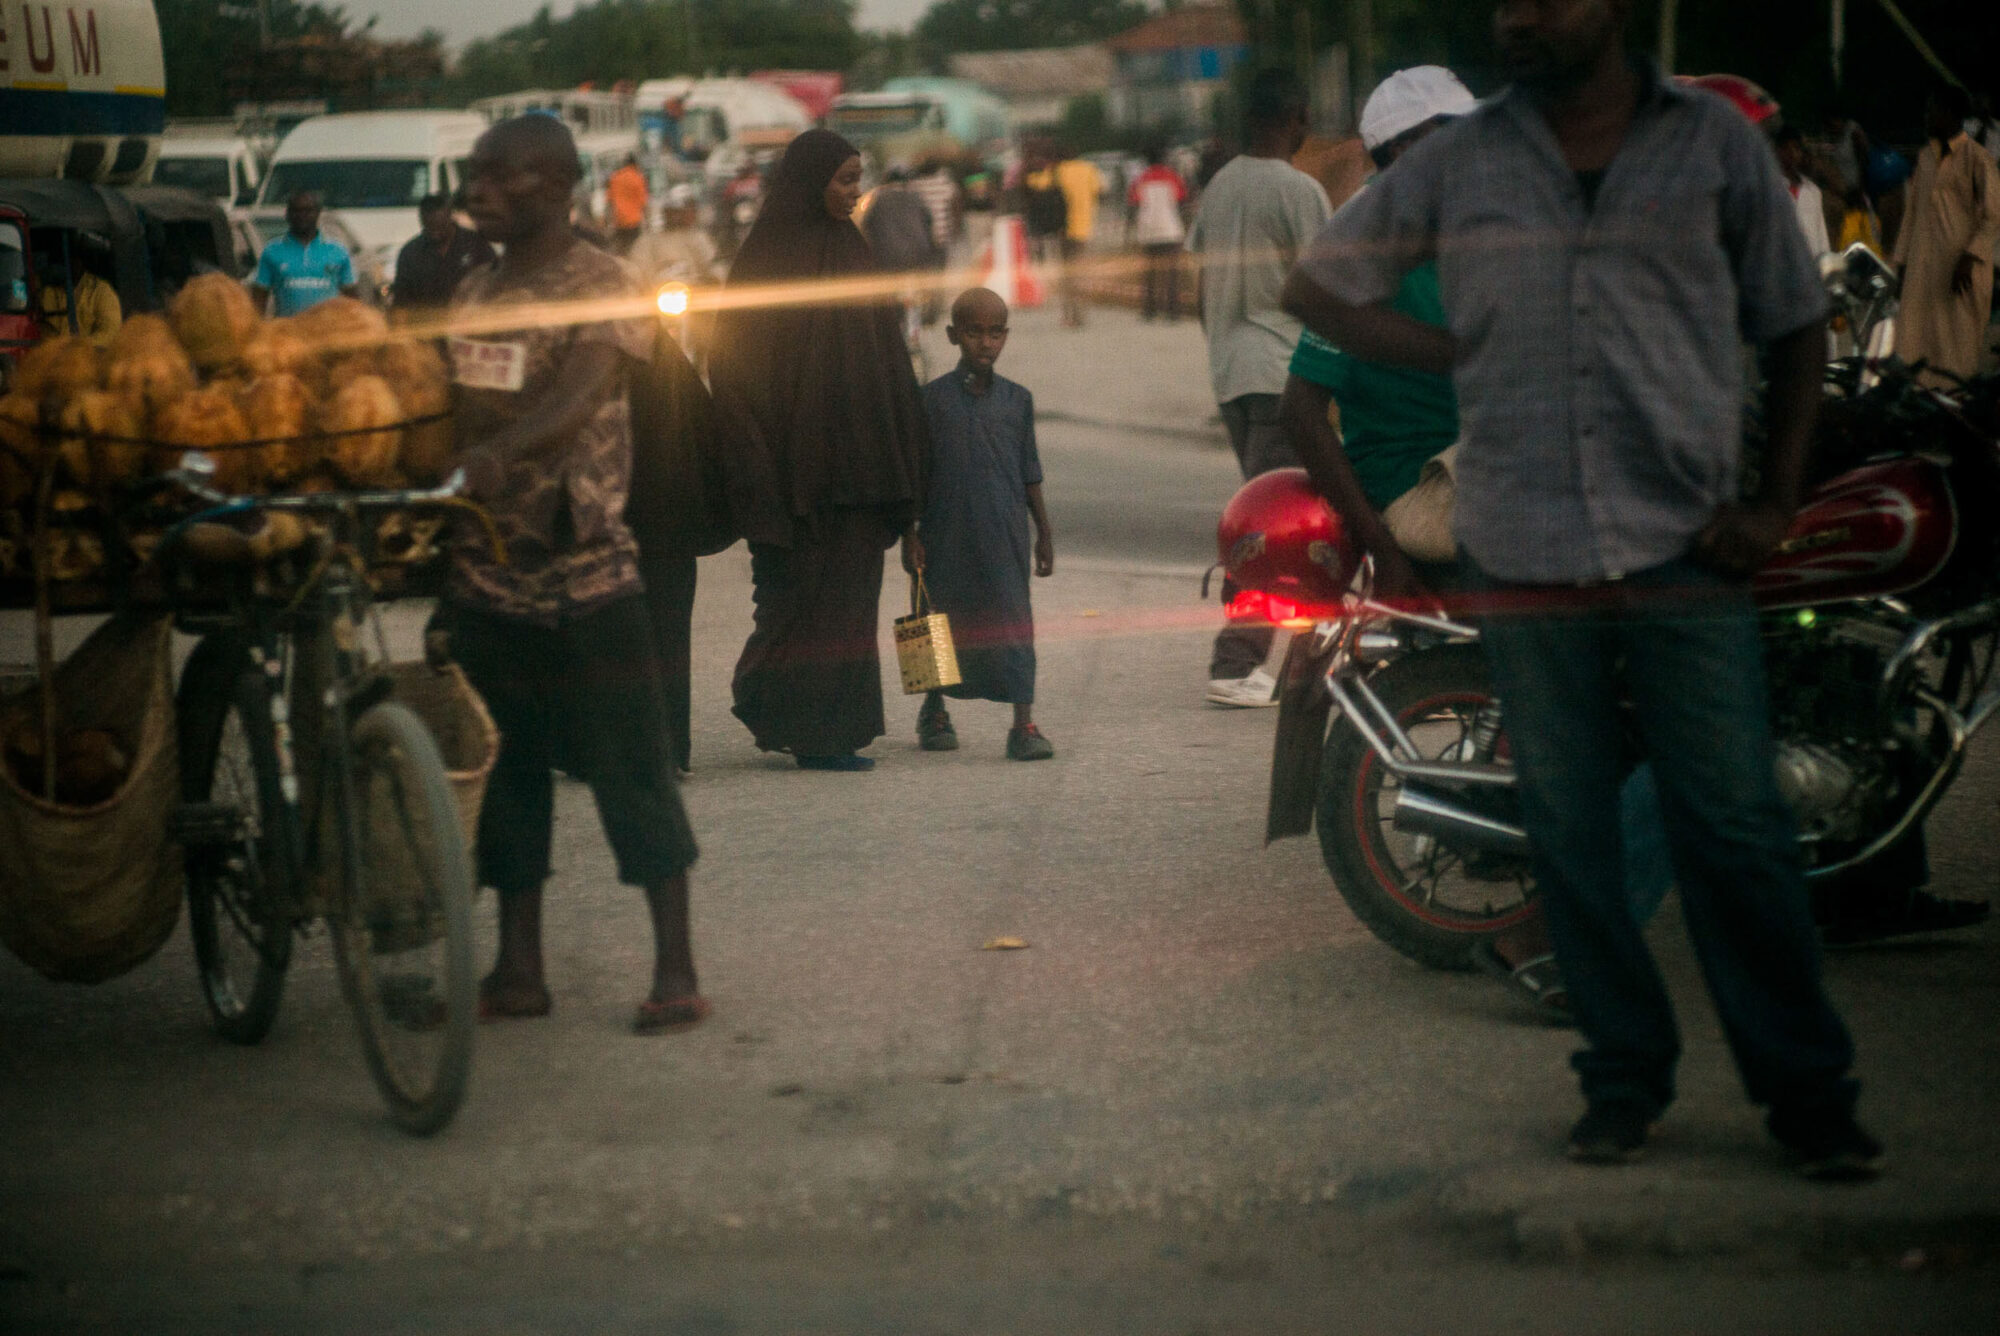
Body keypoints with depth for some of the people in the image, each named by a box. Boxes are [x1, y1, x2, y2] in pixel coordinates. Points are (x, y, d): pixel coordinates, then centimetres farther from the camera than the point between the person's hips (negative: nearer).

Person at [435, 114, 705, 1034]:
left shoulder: (605, 288, -8)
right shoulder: (472, 293, 13)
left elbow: (580, 393, -25)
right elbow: (447, 410, 17)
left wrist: (497, 452, -43)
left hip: (585, 576, -7)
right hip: (485, 576, 7)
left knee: (630, 769, -3)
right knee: (504, 776, 10)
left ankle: (676, 970, 3)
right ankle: (518, 969, 18)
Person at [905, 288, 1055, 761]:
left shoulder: (1017, 399, 6)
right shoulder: (934, 397, 0)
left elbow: (1030, 473, 11)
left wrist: (1044, 533, 11)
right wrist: (911, 536, -2)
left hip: (1004, 533, 1)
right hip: (947, 535, -1)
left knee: (1012, 619, -7)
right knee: (944, 619, 11)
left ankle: (1024, 725, -10)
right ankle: (933, 711, 31)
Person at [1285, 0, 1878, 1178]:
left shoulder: (1718, 142, 5)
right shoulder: (1459, 162, 8)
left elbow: (1796, 325, 11)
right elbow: (1319, 286, 15)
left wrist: (1777, 503, 0)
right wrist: (1462, 357, 3)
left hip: (1686, 548, -2)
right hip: (1528, 551, 2)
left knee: (1737, 829, -3)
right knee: (1571, 834, 6)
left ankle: (1809, 1092, 6)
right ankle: (1626, 1080, 18)